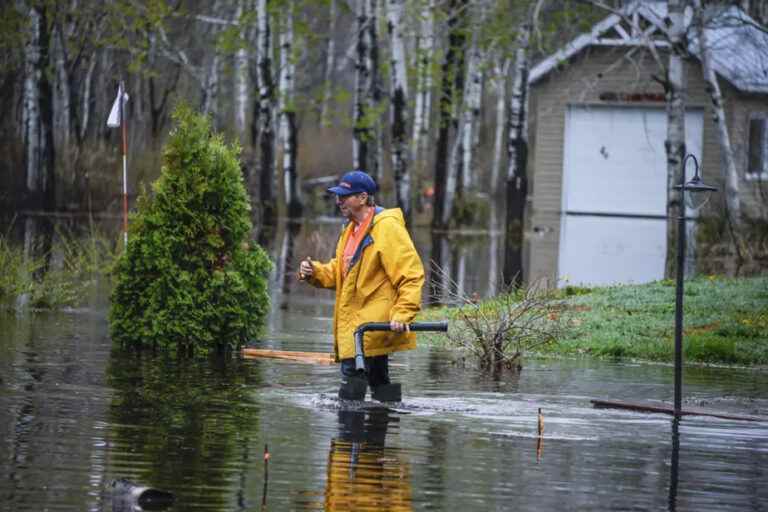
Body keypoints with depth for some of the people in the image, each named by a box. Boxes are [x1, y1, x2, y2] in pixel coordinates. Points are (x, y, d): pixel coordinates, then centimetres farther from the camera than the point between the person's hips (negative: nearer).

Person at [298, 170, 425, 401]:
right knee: (379, 382, 17)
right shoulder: (351, 230, 16)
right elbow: (338, 272, 24)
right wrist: (314, 272, 3)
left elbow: (411, 274, -18)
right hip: (354, 325, 10)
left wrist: (402, 315, -26)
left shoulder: (387, 227, -14)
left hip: (372, 324, -10)